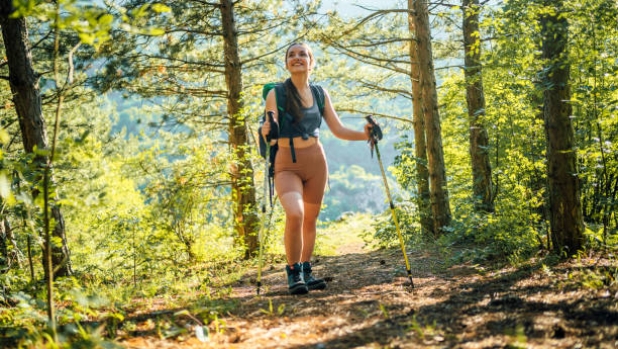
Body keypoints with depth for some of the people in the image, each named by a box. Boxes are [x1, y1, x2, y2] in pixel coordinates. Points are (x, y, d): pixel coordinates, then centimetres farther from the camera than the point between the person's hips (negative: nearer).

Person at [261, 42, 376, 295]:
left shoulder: (320, 93, 5)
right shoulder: (276, 94, -7)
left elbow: (338, 130, 4)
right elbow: (272, 137, -14)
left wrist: (364, 135, -13)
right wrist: (265, 132, -37)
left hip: (315, 162, 4)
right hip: (287, 165, -4)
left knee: (310, 219, 10)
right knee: (295, 214, -24)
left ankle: (305, 271, 28)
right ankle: (293, 272, -6)